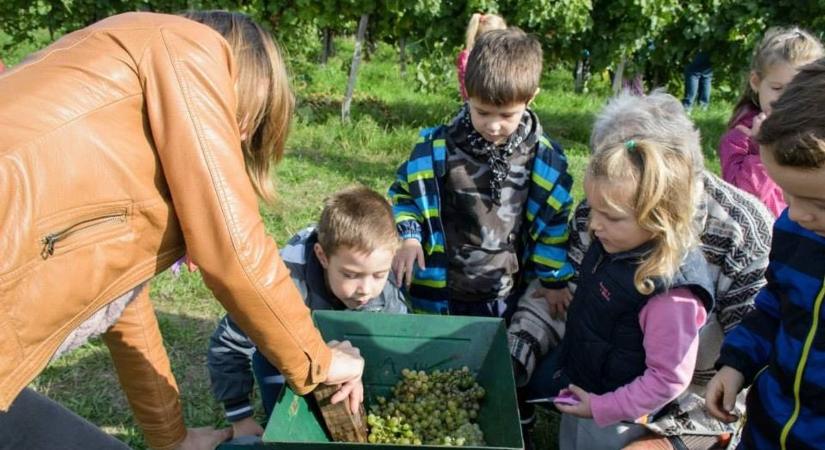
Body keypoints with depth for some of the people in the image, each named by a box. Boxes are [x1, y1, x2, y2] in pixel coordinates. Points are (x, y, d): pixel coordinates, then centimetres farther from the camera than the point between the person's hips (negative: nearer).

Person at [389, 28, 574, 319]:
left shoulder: (546, 160, -9)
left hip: (505, 300, 1)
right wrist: (408, 237, -14)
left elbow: (555, 222, 4)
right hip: (437, 297, -1)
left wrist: (554, 280, 7)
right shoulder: (435, 148, -14)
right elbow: (403, 194, 2)